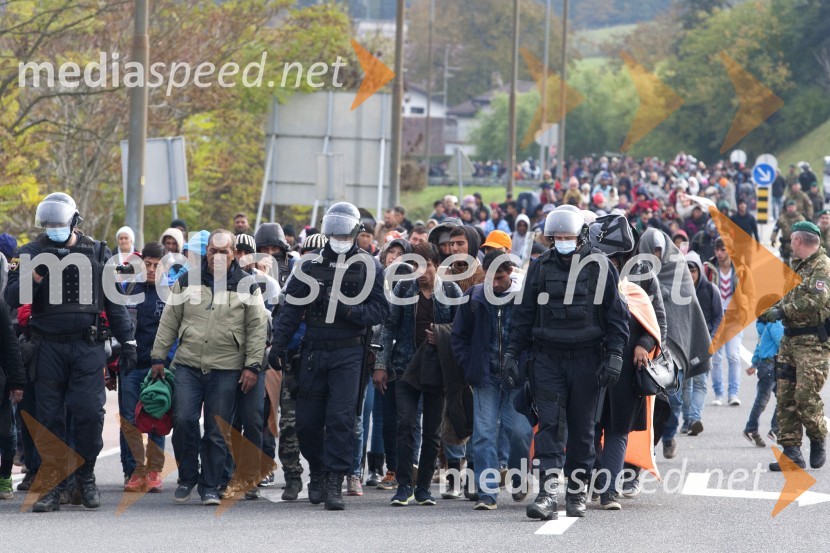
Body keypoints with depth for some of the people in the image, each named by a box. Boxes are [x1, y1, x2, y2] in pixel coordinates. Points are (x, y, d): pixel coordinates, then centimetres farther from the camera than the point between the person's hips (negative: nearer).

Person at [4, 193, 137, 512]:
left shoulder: (96, 253, 8)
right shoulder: (33, 253, 6)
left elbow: (114, 301, 11)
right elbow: (12, 298, -2)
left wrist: (127, 342, 8)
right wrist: (35, 276, -20)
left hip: (87, 346, -1)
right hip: (48, 348, 1)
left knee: (89, 412, -9)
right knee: (49, 417, 1)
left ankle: (86, 477, 7)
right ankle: (53, 484, 6)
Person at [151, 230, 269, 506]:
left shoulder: (247, 285, 4)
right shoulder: (187, 281, 9)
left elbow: (257, 329, 3)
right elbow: (169, 322, 12)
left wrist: (252, 366, -4)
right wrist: (158, 357, 8)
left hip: (226, 370, -1)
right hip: (188, 365, 1)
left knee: (217, 431, 1)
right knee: (183, 420, -9)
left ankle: (210, 486, 11)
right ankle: (187, 477, 9)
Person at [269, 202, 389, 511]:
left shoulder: (368, 267, 4)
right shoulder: (312, 264, 9)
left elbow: (380, 309, 0)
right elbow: (292, 307, 8)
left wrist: (353, 312, -18)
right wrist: (278, 344, 0)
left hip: (348, 352, -3)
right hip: (313, 351, 3)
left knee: (341, 418, -10)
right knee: (307, 420, 4)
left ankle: (334, 484, -8)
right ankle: (317, 471, 27)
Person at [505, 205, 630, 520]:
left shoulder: (600, 267, 0)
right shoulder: (541, 267, 6)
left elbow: (617, 314, 3)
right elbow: (524, 313, 13)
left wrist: (615, 354, -5)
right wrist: (513, 352, 8)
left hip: (587, 359, -1)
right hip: (548, 358, 1)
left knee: (582, 428, 5)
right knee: (549, 424, -9)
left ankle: (578, 492, 15)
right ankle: (548, 492, -16)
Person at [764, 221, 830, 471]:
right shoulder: (801, 267, 21)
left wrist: (782, 311, -15)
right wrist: (769, 311, 11)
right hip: (790, 340, 9)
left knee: (806, 396, -12)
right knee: (786, 397, 2)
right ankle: (791, 451, 4)